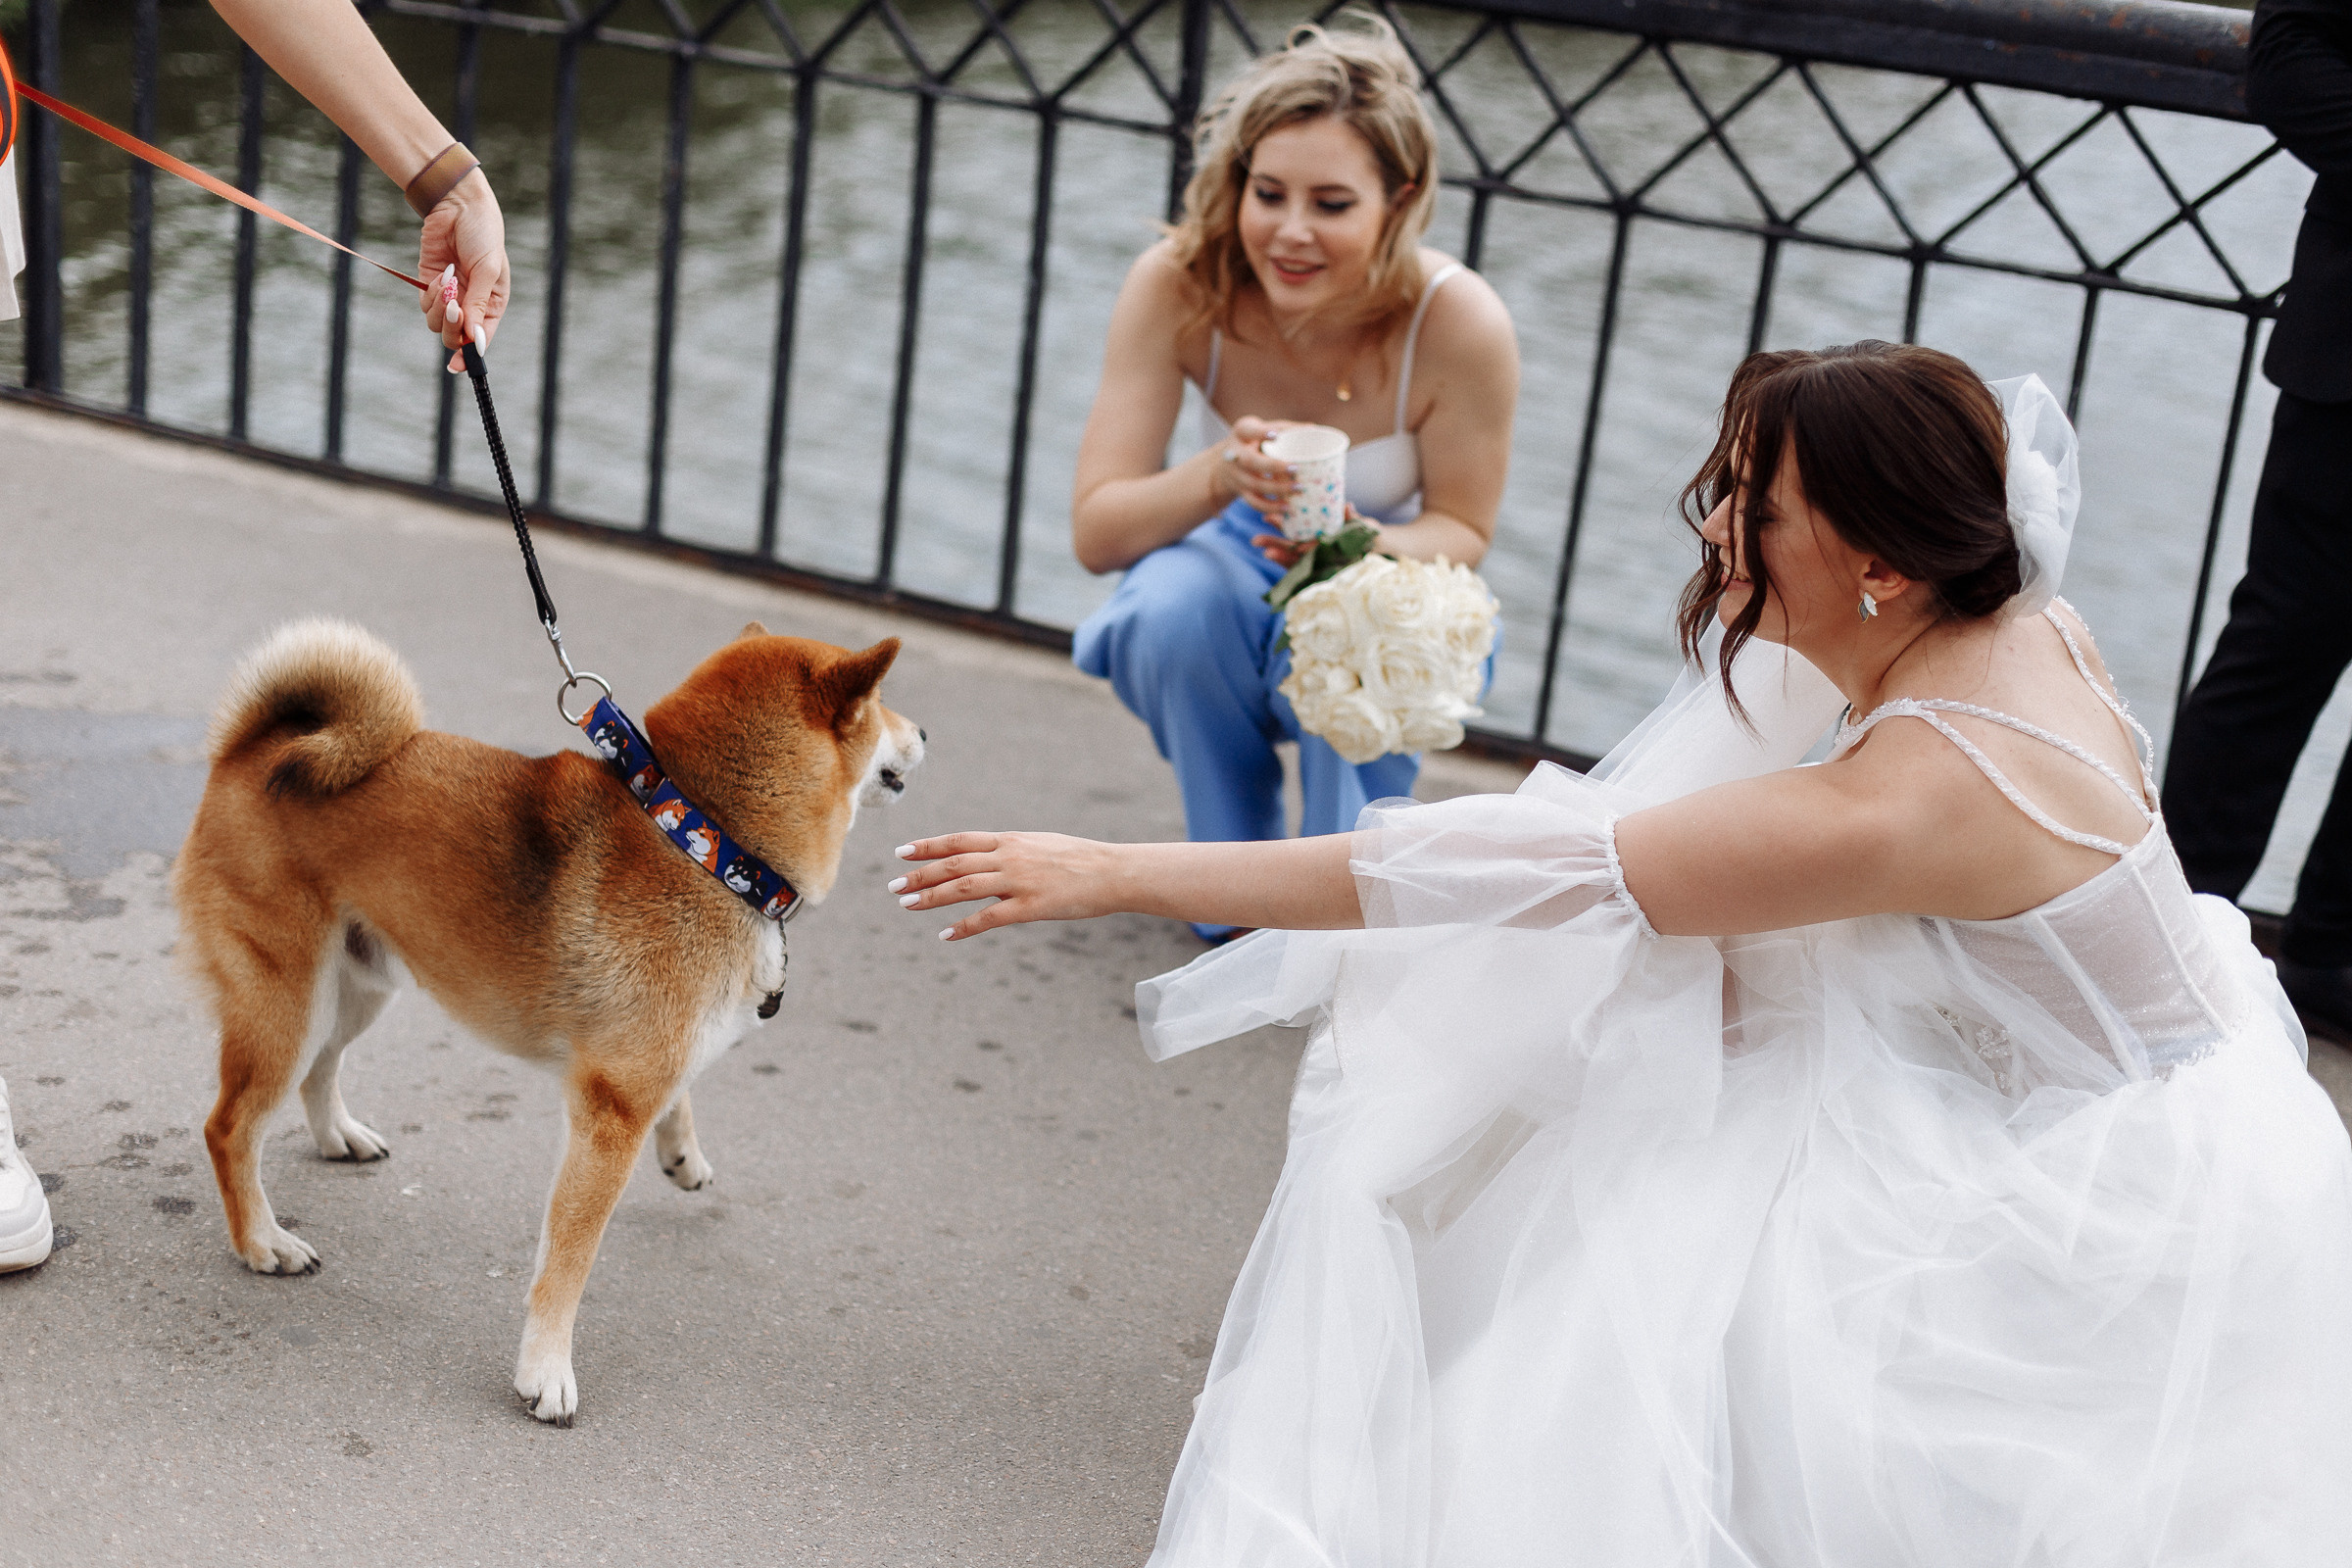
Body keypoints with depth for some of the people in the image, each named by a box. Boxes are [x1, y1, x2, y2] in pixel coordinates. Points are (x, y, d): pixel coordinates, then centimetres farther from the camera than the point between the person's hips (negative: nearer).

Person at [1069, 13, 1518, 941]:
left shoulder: (1461, 324, -26)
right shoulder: (1177, 289, -24)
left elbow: (1462, 531, -12)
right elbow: (1095, 530, -23)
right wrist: (1218, 475, -44)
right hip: (1234, 587, 1)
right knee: (1176, 603, -33)